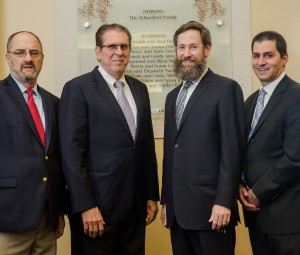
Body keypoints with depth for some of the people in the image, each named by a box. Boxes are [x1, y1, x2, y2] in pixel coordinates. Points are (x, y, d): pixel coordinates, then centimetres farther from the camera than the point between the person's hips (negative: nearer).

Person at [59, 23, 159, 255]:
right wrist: (85, 206, -15)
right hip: (97, 206, -5)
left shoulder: (140, 89, 13)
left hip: (136, 205, 6)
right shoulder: (78, 88, -6)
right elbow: (72, 151, -11)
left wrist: (152, 195, 12)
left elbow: (148, 146, 14)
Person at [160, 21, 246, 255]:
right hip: (178, 209, 7)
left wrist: (224, 201, -17)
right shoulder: (173, 95, 18)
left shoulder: (226, 88, -4)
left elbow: (232, 148, -11)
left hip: (210, 207, -6)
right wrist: (166, 200, 15)